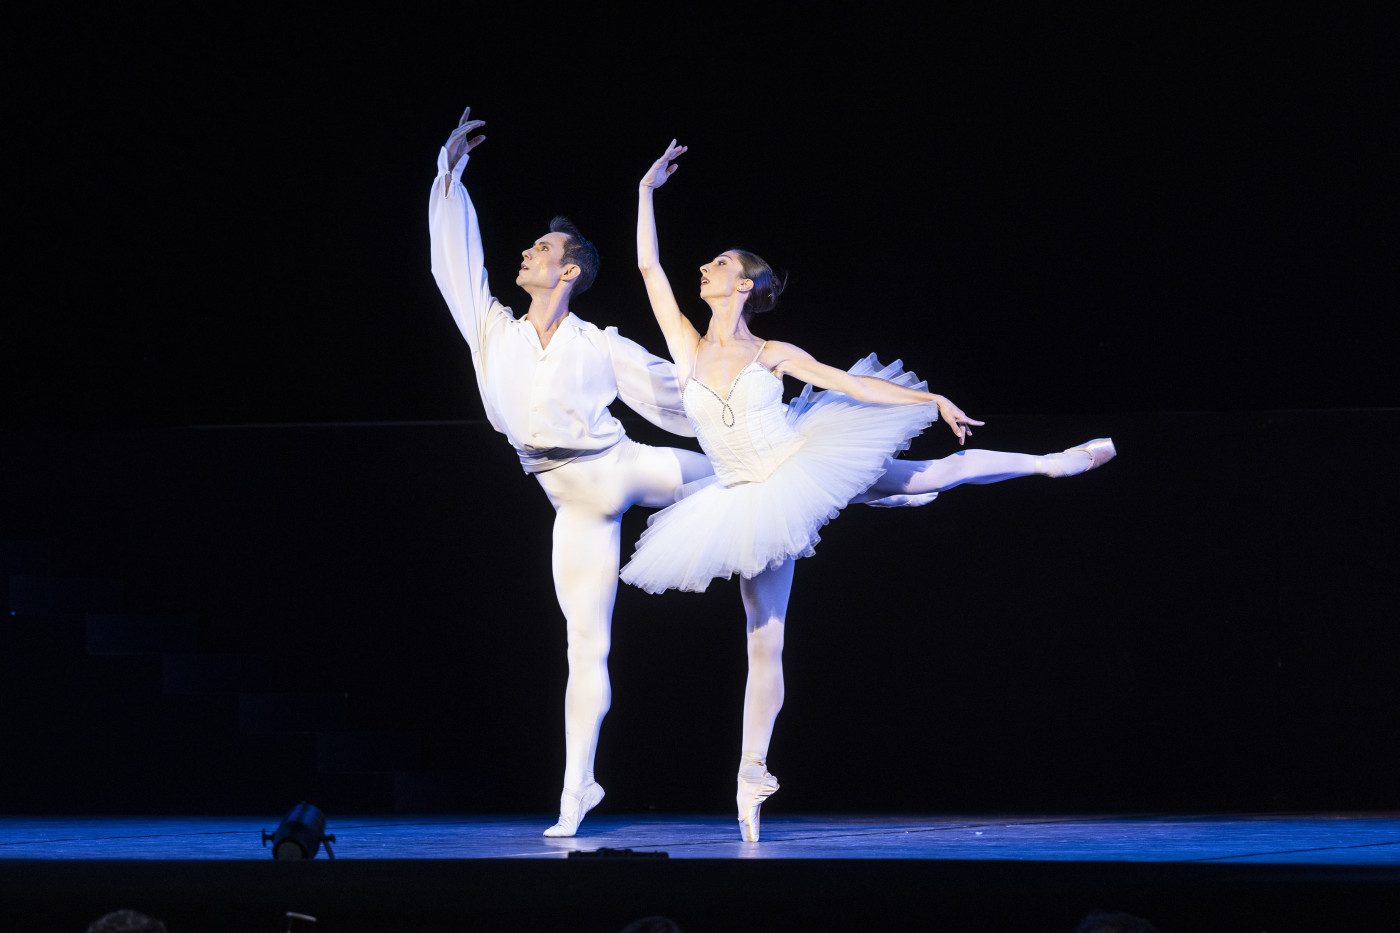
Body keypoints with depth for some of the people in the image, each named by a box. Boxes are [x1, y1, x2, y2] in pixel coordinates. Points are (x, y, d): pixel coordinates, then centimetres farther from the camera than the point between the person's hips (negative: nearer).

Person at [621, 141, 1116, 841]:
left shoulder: (773, 355, -2)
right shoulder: (687, 347, 1)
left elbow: (849, 384, -1)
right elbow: (648, 266, -1)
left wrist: (931, 401, -6)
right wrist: (647, 191, 1)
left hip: (804, 466, -1)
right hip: (754, 505, 1)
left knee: (931, 475, -1)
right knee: (764, 644, 1)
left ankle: (1050, 462, 18)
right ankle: (752, 776, 6)